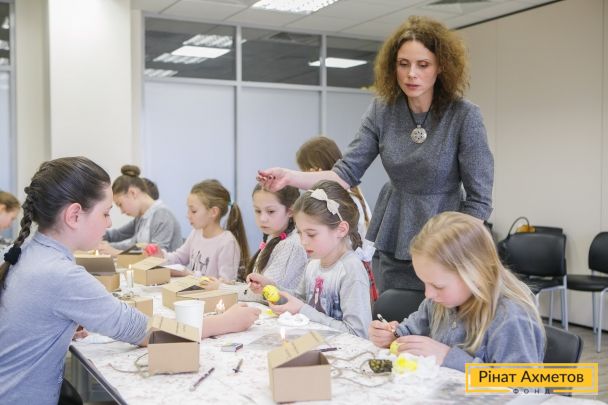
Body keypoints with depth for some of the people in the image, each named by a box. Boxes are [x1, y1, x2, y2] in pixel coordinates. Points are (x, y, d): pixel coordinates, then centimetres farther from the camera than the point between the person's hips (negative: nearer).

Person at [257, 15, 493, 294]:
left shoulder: (464, 116, -16)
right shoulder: (382, 110, -5)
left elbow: (479, 199, -12)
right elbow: (347, 173, -8)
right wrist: (290, 177, -23)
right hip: (391, 245, 4)